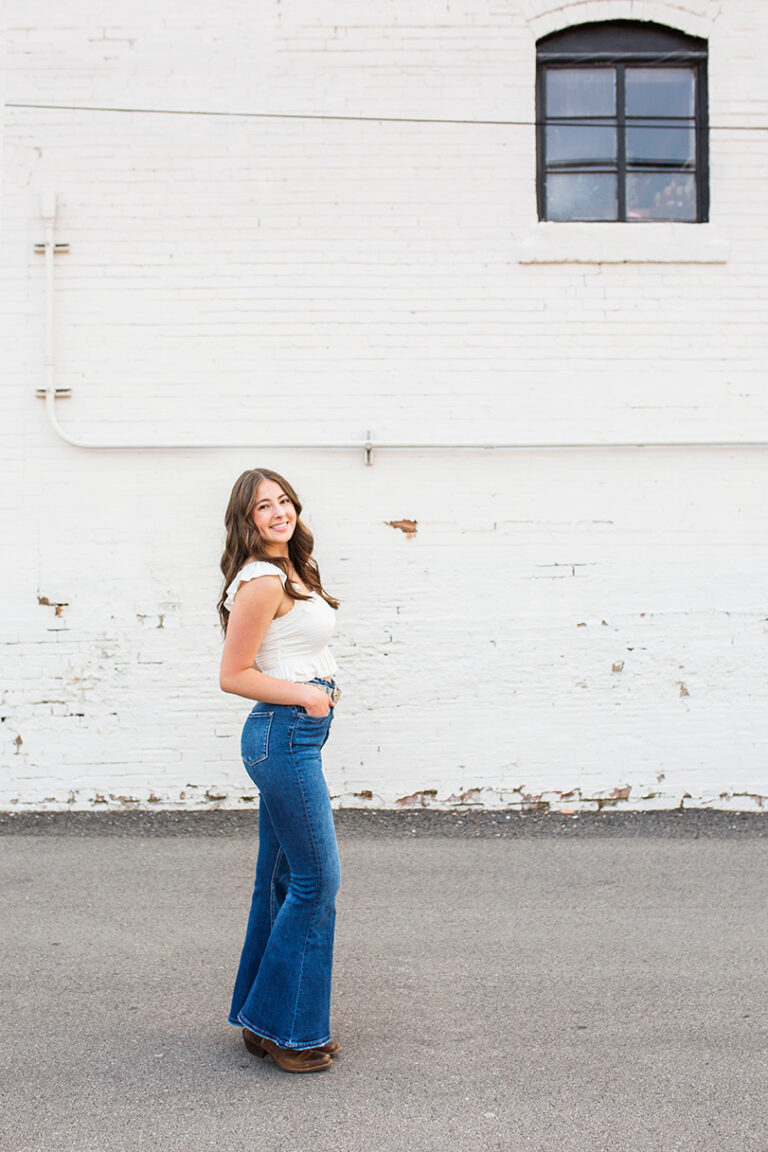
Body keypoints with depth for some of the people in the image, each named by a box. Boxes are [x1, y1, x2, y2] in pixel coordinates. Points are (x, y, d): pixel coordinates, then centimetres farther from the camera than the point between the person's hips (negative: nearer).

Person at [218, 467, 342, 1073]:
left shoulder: (290, 574, 14)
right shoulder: (262, 581, -15)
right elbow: (234, 675, -14)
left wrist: (317, 685, 10)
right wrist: (303, 695, -18)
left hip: (296, 734, 10)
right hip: (283, 734, -10)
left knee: (281, 879, 15)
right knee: (316, 880, -3)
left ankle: (265, 1021, 27)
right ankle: (284, 1027, 11)